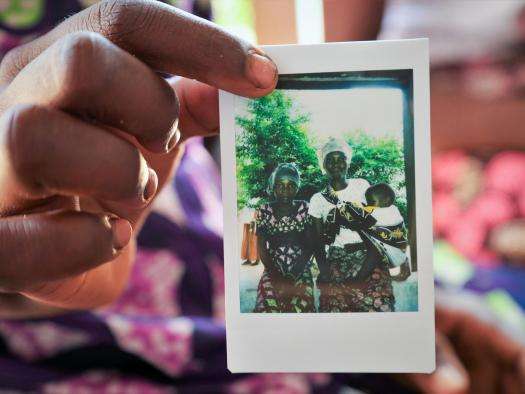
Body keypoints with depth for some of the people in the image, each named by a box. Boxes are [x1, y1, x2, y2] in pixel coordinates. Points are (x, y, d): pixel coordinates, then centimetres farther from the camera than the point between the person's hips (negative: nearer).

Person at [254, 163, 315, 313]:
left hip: (301, 270, 0)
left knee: (301, 306, -29)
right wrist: (277, 275, -12)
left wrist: (295, 274, -13)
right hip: (273, 269, 0)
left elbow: (310, 244, 0)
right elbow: (262, 247, 1)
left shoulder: (304, 209, 3)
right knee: (268, 307, -28)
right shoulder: (264, 211, 4)